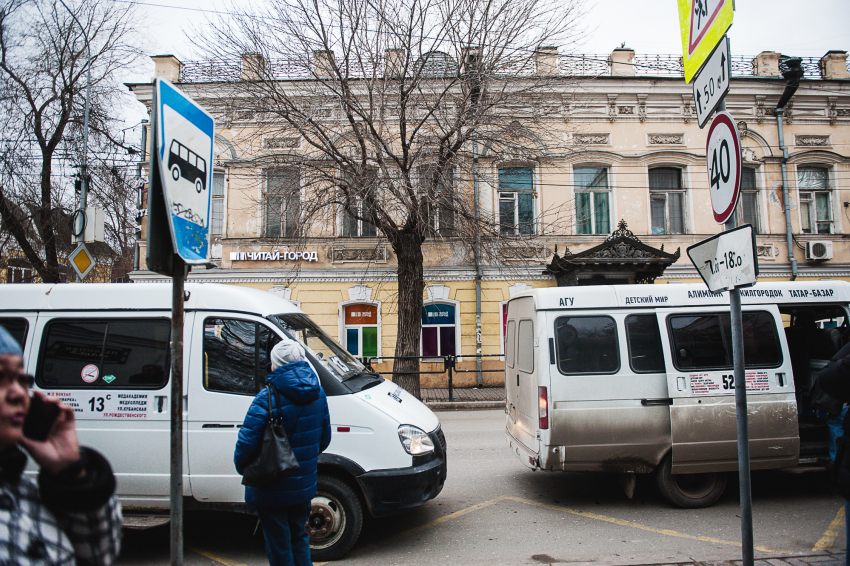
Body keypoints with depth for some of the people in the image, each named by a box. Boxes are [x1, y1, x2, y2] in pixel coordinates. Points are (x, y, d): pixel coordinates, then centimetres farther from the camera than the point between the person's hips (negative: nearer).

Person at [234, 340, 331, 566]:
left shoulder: (269, 397, -19)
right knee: (299, 538, 23)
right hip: (304, 486, 6)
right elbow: (324, 438, 10)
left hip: (272, 487, -6)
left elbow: (247, 441, -22)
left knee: (278, 546, 10)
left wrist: (241, 466, -3)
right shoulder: (318, 394, 1)